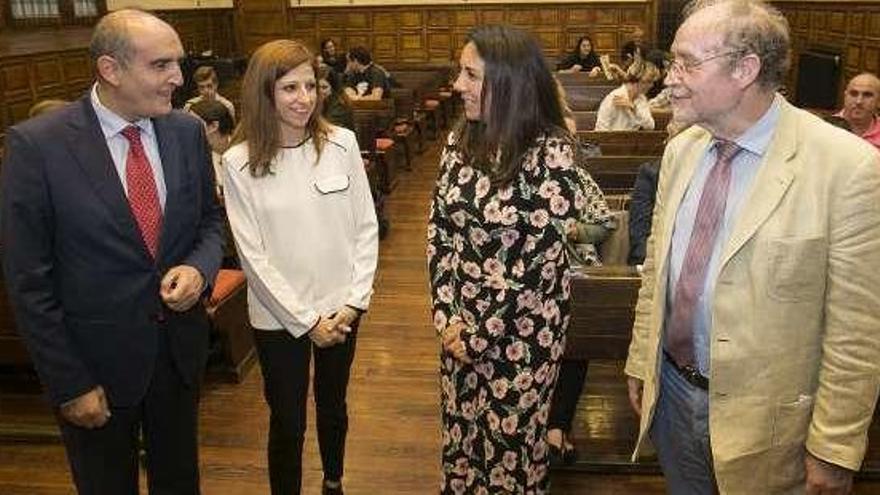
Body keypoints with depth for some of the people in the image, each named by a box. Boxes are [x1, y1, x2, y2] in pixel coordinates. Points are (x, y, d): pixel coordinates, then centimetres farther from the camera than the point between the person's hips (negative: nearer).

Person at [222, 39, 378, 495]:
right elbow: (252, 255, -11)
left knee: (333, 405, 22)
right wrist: (306, 320, -11)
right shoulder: (240, 162, -12)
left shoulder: (342, 143, -6)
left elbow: (366, 227, -1)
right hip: (279, 317, -2)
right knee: (287, 421, 12)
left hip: (340, 309, 3)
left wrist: (354, 300, -8)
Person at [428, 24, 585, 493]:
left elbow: (540, 261, -19)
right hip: (462, 319, 5)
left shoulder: (550, 153, -19)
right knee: (460, 429, 20)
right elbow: (439, 231, 2)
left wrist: (480, 333, -14)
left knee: (511, 438, 15)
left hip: (522, 329, -5)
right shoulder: (460, 141, -1)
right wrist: (446, 314, -5)